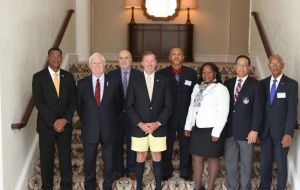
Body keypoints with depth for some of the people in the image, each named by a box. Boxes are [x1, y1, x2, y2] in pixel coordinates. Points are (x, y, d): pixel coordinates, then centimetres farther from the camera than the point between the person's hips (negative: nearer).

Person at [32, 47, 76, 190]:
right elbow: (38, 102, -9)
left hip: (65, 125, 2)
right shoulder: (38, 77, -2)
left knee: (66, 158, 4)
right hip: (46, 126, -2)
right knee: (46, 160, 6)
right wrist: (53, 122, -14)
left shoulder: (68, 76, 7)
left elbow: (73, 100, 3)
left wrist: (65, 120, -10)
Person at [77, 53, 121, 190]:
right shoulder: (82, 84, -1)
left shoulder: (114, 82, -2)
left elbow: (117, 105, 5)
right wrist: (85, 121, 7)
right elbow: (79, 106, 8)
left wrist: (111, 121, 5)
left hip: (108, 129, 0)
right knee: (89, 162, 11)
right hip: (89, 130, 0)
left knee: (109, 161, 12)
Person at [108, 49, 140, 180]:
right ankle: (118, 170, 25)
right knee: (117, 143, 10)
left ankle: (131, 170, 24)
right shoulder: (111, 75, 0)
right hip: (116, 115, 1)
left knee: (132, 143, 10)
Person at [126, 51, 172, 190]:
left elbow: (168, 106, 0)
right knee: (141, 156, 7)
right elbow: (129, 106, -2)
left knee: (156, 156, 8)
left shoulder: (163, 81, 1)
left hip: (158, 126, 0)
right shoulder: (135, 80, -1)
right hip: (139, 126, 0)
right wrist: (140, 124, -12)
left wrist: (157, 123, -11)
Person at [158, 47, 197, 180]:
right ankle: (166, 170, 24)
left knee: (186, 144, 9)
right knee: (167, 145, 8)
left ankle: (185, 171, 25)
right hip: (168, 116, -1)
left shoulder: (191, 73, 3)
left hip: (186, 116, 1)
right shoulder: (162, 74, 0)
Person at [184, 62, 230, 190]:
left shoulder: (221, 89, -10)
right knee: (197, 158, 10)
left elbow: (223, 112, -14)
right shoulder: (197, 87, 10)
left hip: (212, 130, -6)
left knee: (212, 159, 5)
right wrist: (188, 126, 11)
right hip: (197, 129, 6)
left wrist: (216, 132, -18)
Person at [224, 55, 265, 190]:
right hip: (229, 130, 4)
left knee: (246, 164, 11)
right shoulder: (228, 83, 6)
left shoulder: (256, 85, -6)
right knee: (229, 162, 12)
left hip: (246, 131, -3)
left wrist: (254, 130, -14)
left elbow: (258, 110, -9)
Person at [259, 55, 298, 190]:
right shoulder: (263, 83, 5)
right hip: (265, 130, 3)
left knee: (281, 162, 8)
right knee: (265, 162, 10)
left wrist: (288, 133, -16)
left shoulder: (291, 84, -6)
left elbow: (292, 110, -10)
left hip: (281, 131, -3)